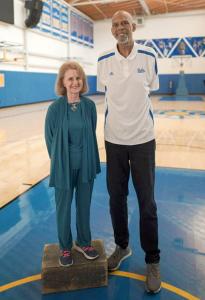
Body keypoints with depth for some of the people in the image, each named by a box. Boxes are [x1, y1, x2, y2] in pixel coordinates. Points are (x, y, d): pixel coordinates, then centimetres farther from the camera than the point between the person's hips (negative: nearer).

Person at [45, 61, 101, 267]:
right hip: (63, 166, -2)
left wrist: (86, 156, 4)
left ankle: (83, 242, 37)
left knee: (84, 205, 15)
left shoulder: (89, 105, -3)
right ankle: (65, 247, 32)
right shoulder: (55, 108, -11)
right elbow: (49, 137, -2)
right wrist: (59, 159, 2)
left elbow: (92, 133, 6)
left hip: (86, 165, 2)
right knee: (63, 208, 11)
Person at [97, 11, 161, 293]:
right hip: (114, 139, 2)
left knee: (147, 201, 4)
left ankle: (152, 261, 22)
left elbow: (150, 90, 9)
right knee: (116, 198, 12)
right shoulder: (104, 61, 1)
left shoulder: (149, 56, -2)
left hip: (143, 138, -1)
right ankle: (122, 246, 35)